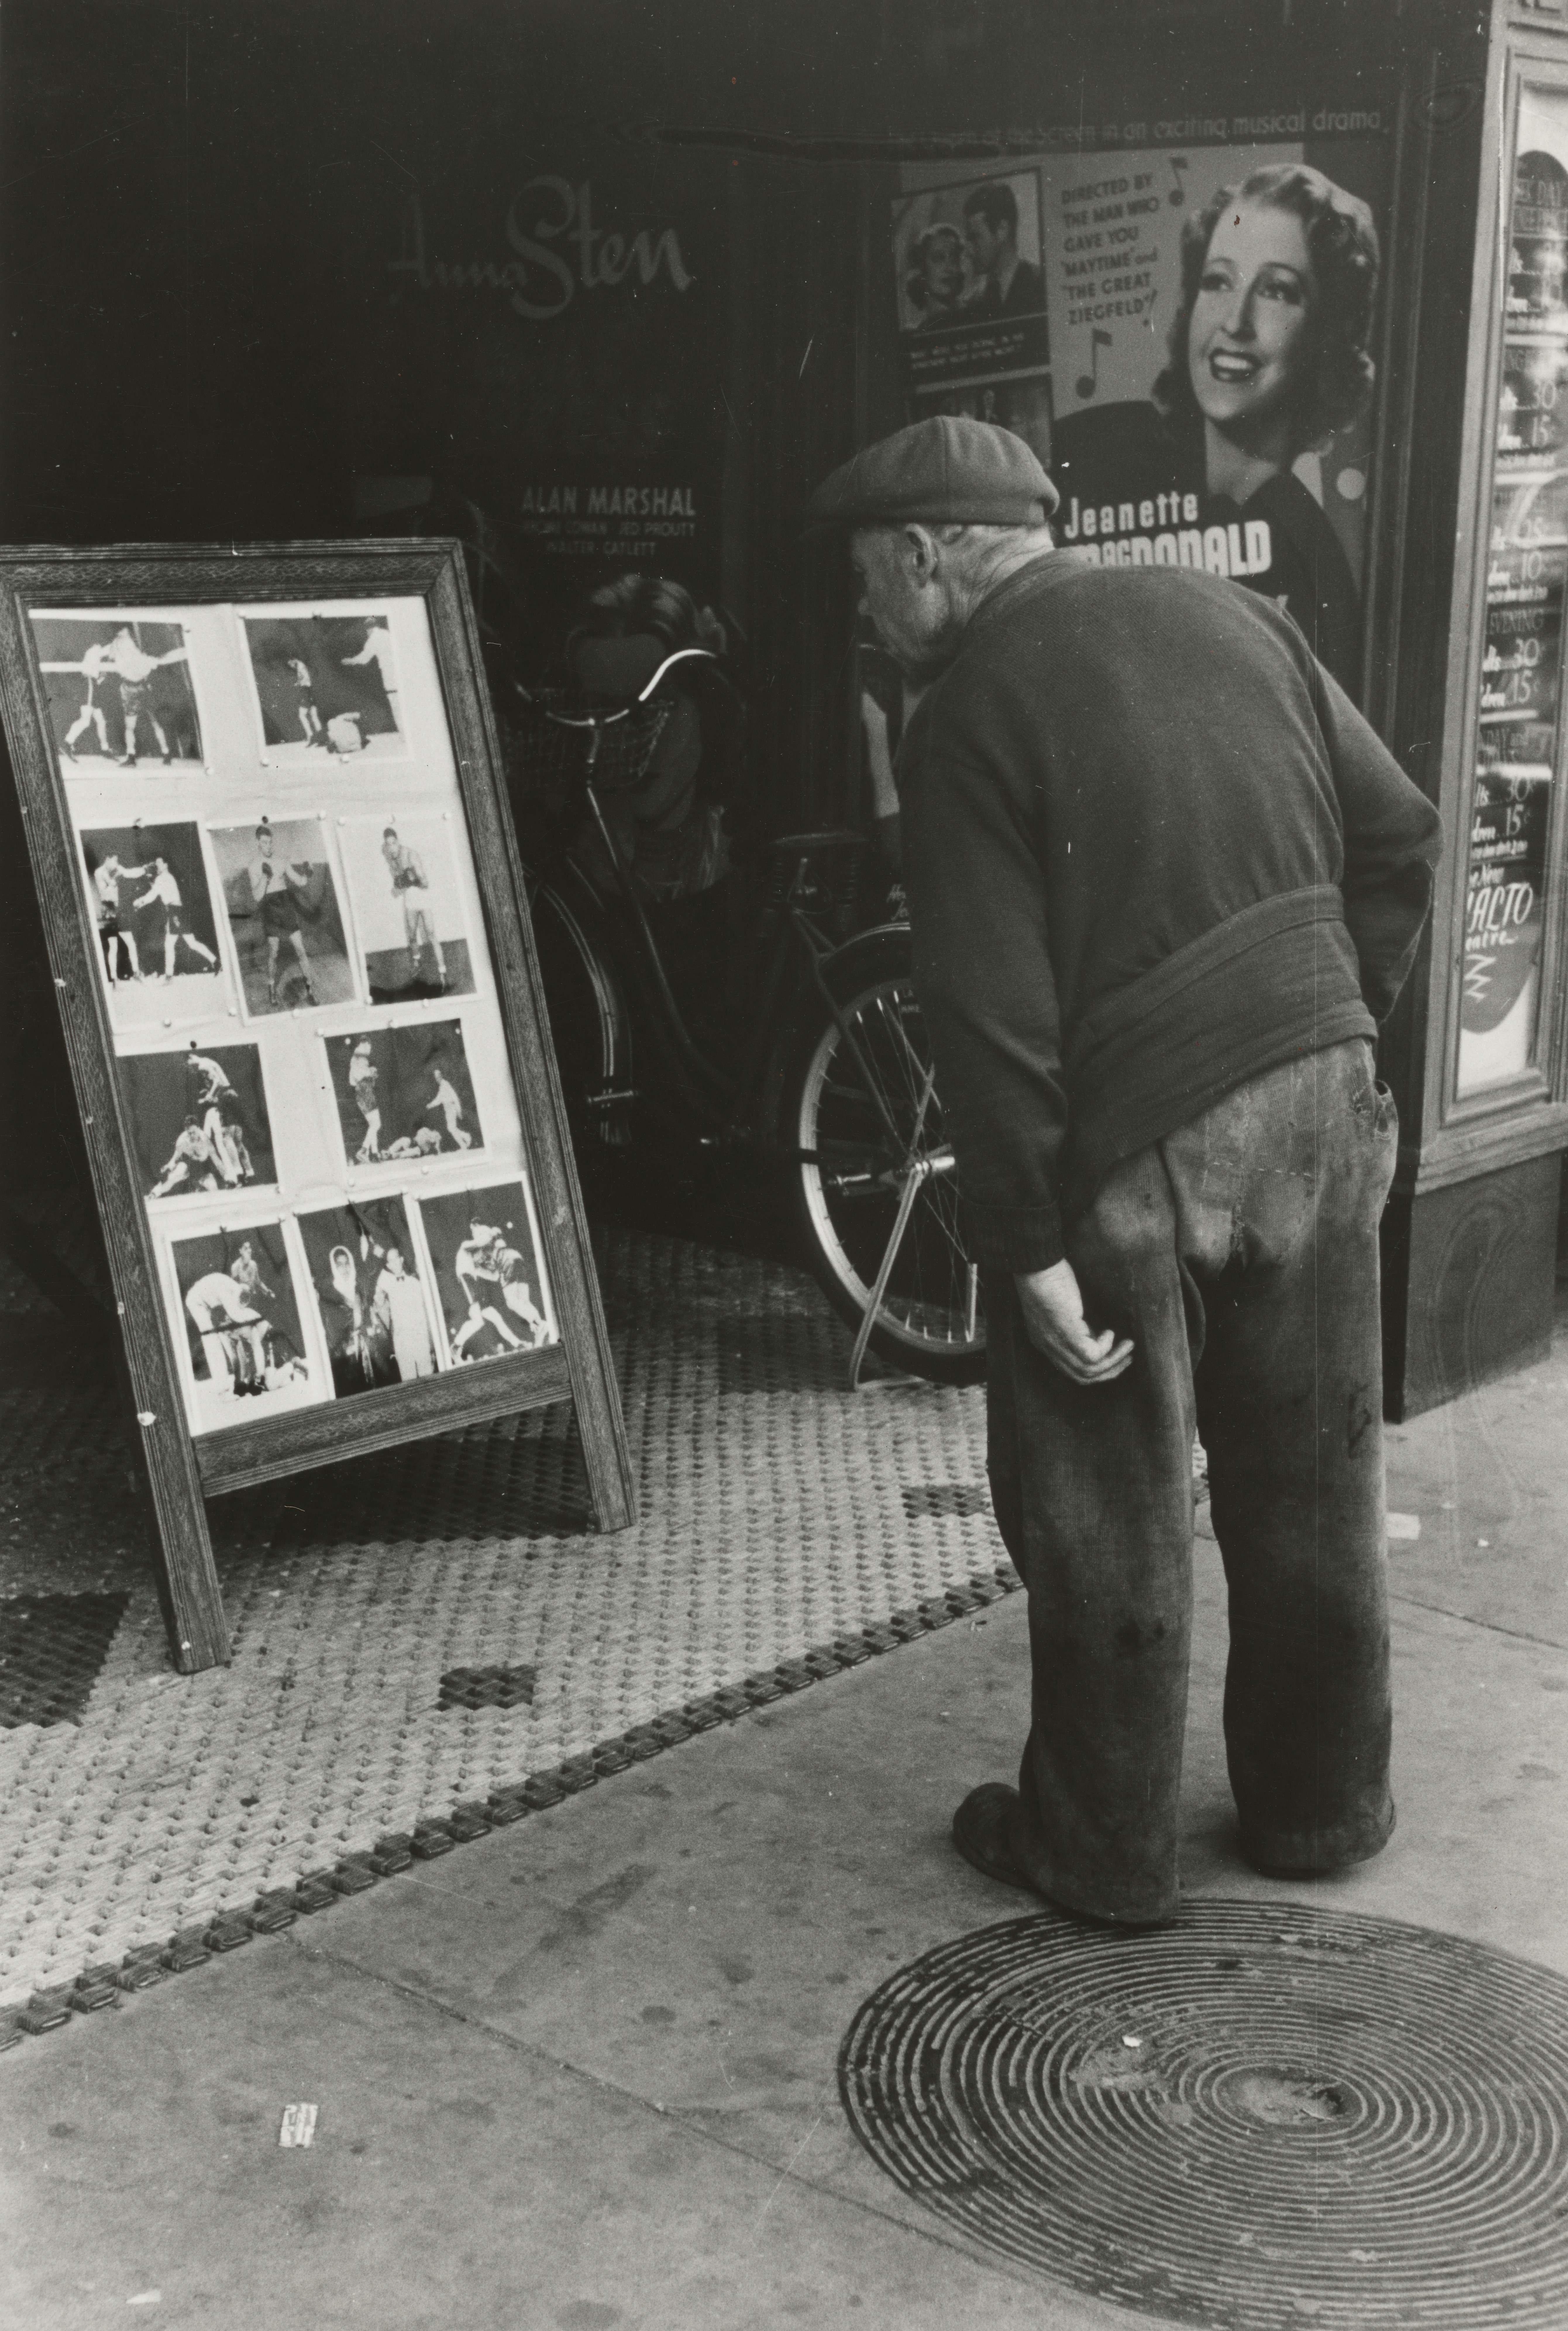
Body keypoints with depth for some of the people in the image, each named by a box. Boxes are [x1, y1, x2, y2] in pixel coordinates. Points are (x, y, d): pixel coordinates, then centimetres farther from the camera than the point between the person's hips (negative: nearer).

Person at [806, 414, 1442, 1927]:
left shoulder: (966, 719, -9)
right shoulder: (1227, 613, 8)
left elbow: (992, 1017, -16)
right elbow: (1398, 836, 8)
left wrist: (1024, 1244, -12)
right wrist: (1340, 1019, 15)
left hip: (1134, 1144, -6)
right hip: (1317, 1100, 6)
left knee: (1109, 1515, 10)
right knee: (1312, 1481, 18)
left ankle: (1104, 1849, 23)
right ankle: (1320, 1805, 34)